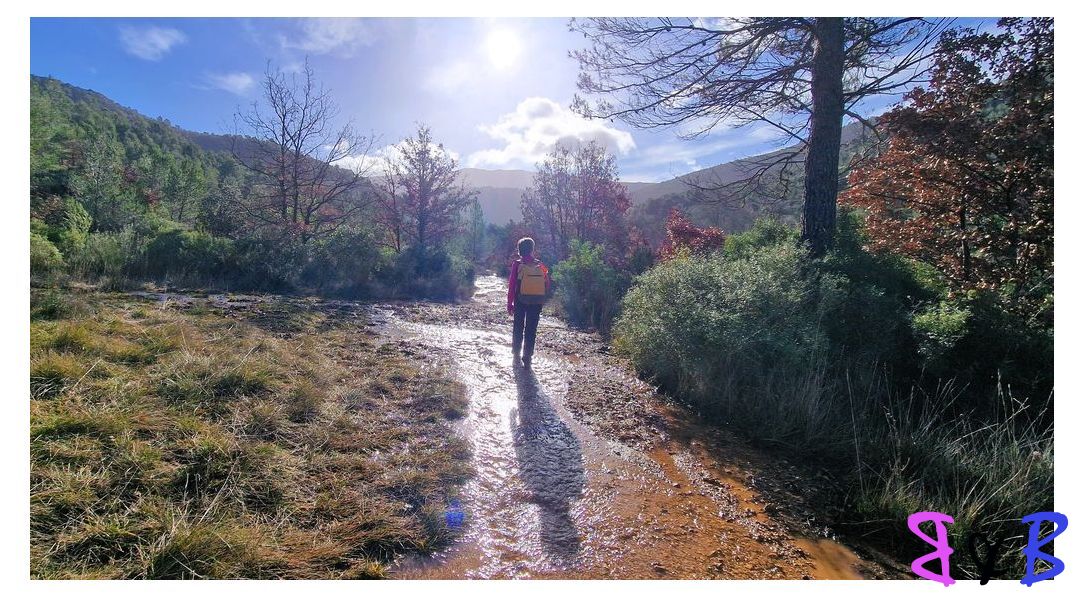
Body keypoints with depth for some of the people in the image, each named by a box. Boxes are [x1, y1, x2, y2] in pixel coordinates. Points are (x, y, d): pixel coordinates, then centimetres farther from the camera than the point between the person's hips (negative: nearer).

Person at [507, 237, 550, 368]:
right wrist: (542, 301, 12)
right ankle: (527, 358, 6)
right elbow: (547, 285, 1)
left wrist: (510, 303, -1)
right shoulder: (540, 266, 1)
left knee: (518, 328, 16)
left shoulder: (517, 265, -6)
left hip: (520, 302, -1)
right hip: (536, 303, 1)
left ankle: (516, 354, 26)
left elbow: (512, 286, -7)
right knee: (531, 330, 7)